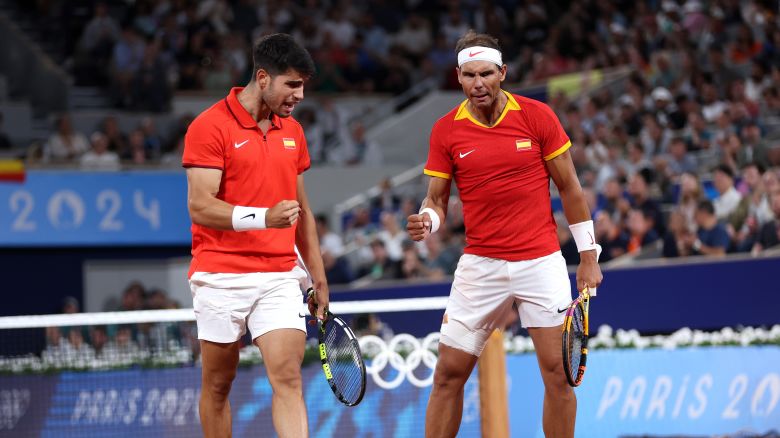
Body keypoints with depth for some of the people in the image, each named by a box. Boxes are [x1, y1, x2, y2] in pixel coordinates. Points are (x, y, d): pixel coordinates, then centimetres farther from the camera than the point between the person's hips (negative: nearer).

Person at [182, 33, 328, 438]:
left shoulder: (292, 131, 13)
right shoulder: (210, 126, -7)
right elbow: (200, 206, -15)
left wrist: (318, 278, 20)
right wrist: (263, 217, -29)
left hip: (280, 276, 4)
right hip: (222, 277, -4)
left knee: (288, 379, -10)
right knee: (217, 385, 7)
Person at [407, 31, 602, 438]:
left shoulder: (537, 115, -3)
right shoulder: (445, 130, 0)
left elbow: (569, 187, 3)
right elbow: (437, 198, 4)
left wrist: (588, 254, 2)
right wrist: (427, 221, -20)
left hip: (541, 262, -1)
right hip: (480, 265, 1)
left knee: (558, 371, -4)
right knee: (448, 373, 0)